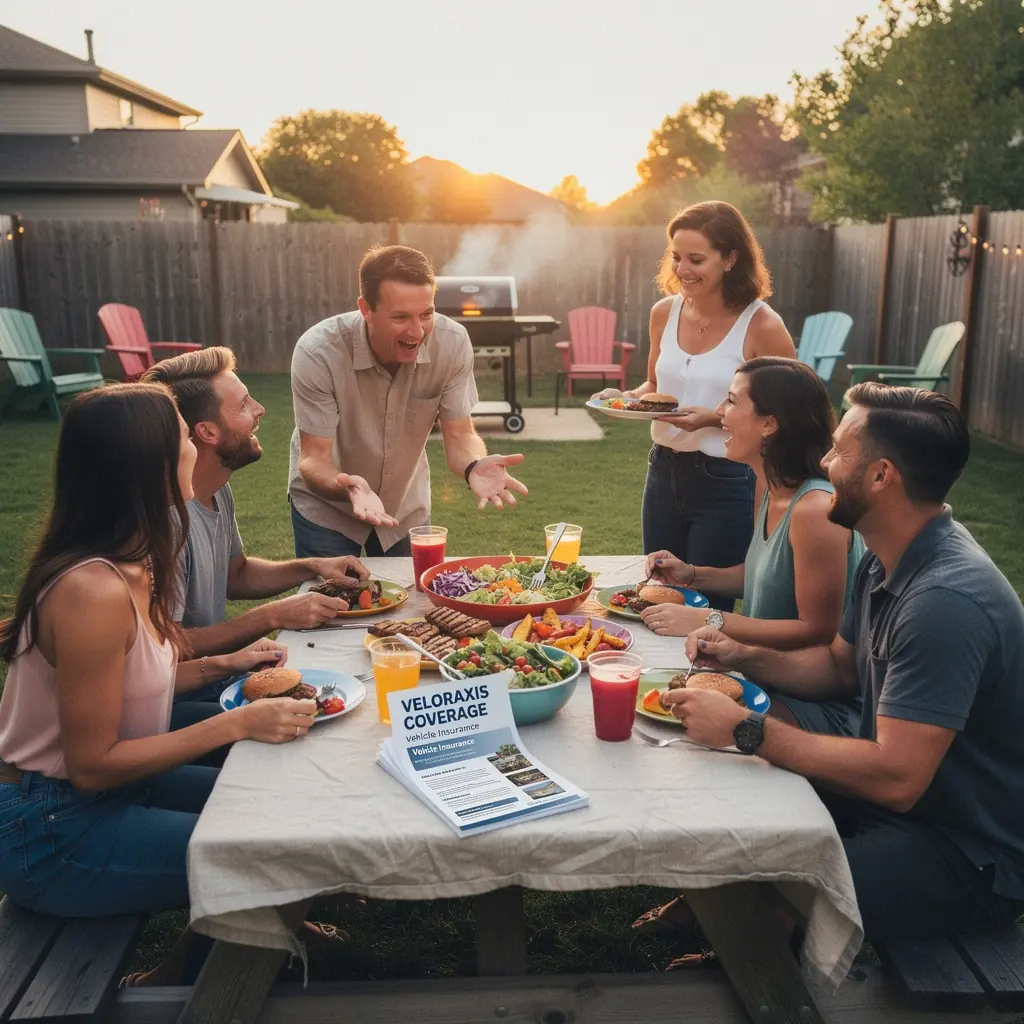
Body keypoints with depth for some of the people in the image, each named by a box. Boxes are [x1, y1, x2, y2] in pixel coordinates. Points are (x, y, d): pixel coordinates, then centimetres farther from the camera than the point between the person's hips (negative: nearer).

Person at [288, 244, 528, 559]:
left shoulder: (453, 343, -22)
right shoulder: (318, 352, -29)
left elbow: (459, 435, -17)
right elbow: (314, 459, -26)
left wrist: (474, 466, -40)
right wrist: (347, 487, -49)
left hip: (407, 507, 3)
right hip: (326, 505, -2)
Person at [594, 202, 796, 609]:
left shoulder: (762, 326, -14)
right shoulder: (664, 313, 2)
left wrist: (714, 418, -23)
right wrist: (627, 397, -4)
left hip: (727, 483, -5)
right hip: (665, 472, 5)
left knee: (705, 609, 9)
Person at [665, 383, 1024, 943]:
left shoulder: (946, 600, -30)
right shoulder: (888, 563, 2)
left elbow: (895, 779, -32)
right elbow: (840, 665, 16)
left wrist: (746, 729, -26)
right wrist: (743, 657, -2)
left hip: (970, 854, -9)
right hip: (896, 789, 9)